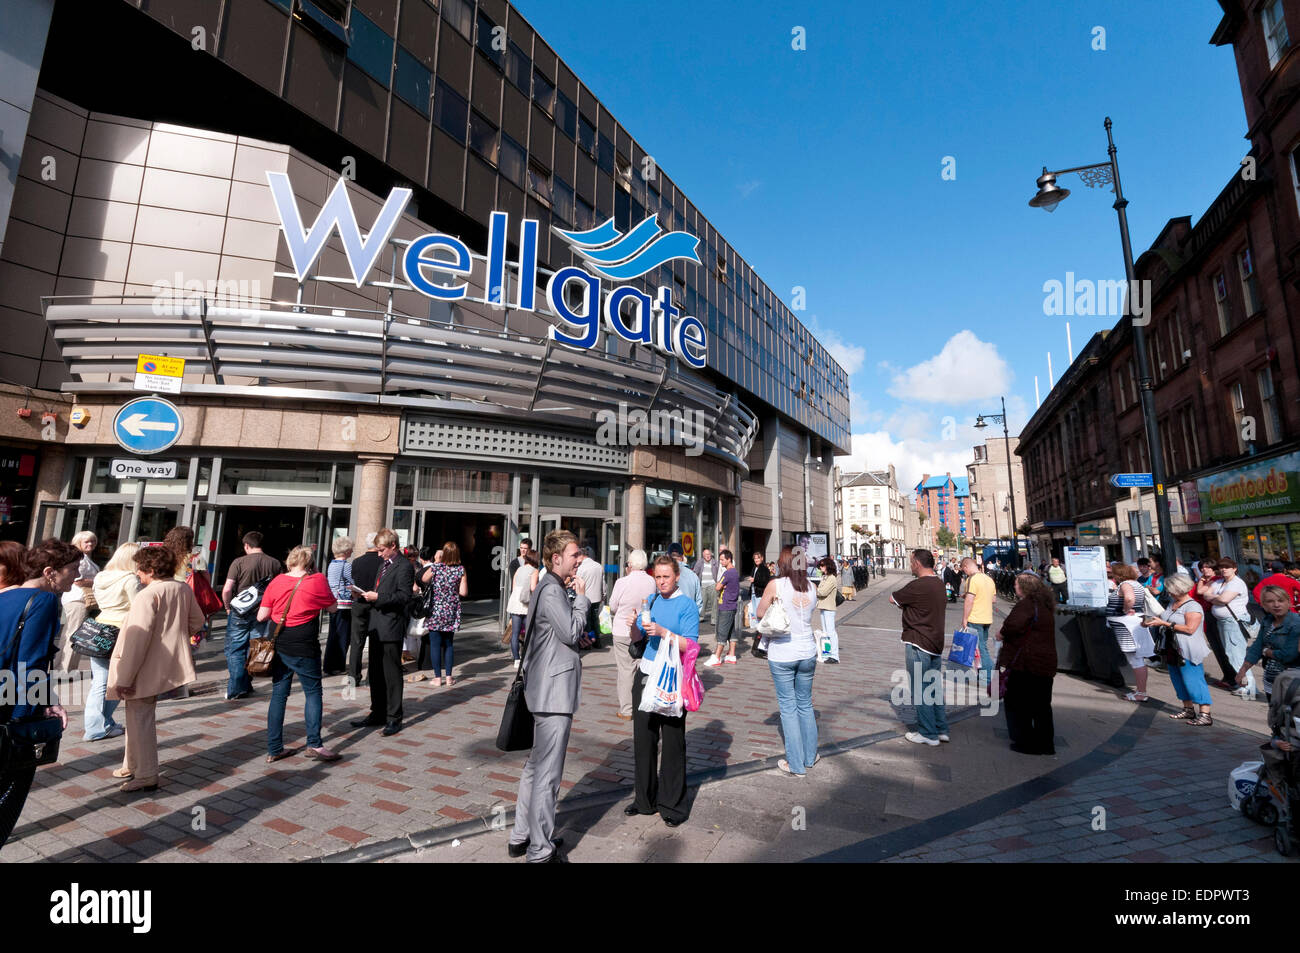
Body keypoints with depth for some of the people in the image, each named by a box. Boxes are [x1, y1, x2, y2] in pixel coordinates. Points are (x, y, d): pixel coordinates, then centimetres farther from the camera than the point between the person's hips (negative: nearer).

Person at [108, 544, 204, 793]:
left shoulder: (147, 595, -21)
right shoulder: (183, 589, 1)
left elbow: (137, 640, -22)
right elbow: (197, 622, 11)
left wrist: (124, 678, -18)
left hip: (146, 669, -8)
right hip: (167, 665, 8)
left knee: (140, 719, 4)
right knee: (139, 716, 22)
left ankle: (146, 776, 13)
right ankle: (132, 765, 36)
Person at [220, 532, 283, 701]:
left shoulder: (239, 562, -10)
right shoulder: (274, 563, 0)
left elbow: (227, 589, -13)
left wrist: (228, 607, 3)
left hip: (240, 612, -3)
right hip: (262, 613, 3)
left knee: (235, 651, 7)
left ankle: (235, 689, 7)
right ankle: (246, 687, 18)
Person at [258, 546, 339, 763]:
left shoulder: (277, 581, 1)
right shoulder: (317, 581, -9)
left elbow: (262, 616, 3)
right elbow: (332, 605, 6)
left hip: (278, 645, 4)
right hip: (303, 647, -4)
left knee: (279, 693, 12)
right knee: (313, 691, 6)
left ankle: (274, 748, 19)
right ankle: (314, 744, 2)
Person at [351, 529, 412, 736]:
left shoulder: (404, 566, -12)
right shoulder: (383, 563, 16)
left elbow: (404, 597, -19)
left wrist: (377, 597, -21)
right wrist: (366, 595, 5)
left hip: (391, 628, -9)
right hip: (377, 626, 9)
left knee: (392, 674, -1)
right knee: (376, 673, 16)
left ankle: (394, 718, 9)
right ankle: (378, 713, 28)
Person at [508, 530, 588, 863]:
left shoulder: (549, 587, 15)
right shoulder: (552, 590, -18)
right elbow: (572, 633, -19)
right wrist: (581, 597, -11)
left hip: (545, 690, 11)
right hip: (554, 691, -11)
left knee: (536, 766, 20)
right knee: (548, 774, -1)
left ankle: (522, 836, 33)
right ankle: (541, 851, 11)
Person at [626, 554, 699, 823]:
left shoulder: (687, 604, -7)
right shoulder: (651, 600, 9)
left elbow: (691, 644, -15)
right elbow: (637, 638, 11)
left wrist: (663, 632, -25)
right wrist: (634, 625, -10)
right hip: (646, 675, 5)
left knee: (672, 742, 4)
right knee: (643, 738, 11)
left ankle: (673, 805, 21)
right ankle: (645, 799, 29)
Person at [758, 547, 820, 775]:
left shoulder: (775, 585, -14)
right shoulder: (812, 587, -2)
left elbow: (760, 613, -4)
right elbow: (811, 611, 10)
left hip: (781, 655, -4)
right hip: (807, 652, 4)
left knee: (788, 707, 8)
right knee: (805, 705, 20)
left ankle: (796, 765, 15)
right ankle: (810, 757, 32)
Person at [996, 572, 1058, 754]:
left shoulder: (1026, 604, -16)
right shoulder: (1046, 605, 13)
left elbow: (1013, 625, -31)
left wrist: (1002, 634, -12)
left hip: (1024, 663, -8)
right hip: (1046, 663, 8)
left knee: (1017, 704, 5)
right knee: (1042, 705, 17)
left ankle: (1026, 743, 11)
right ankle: (1045, 744, 23)